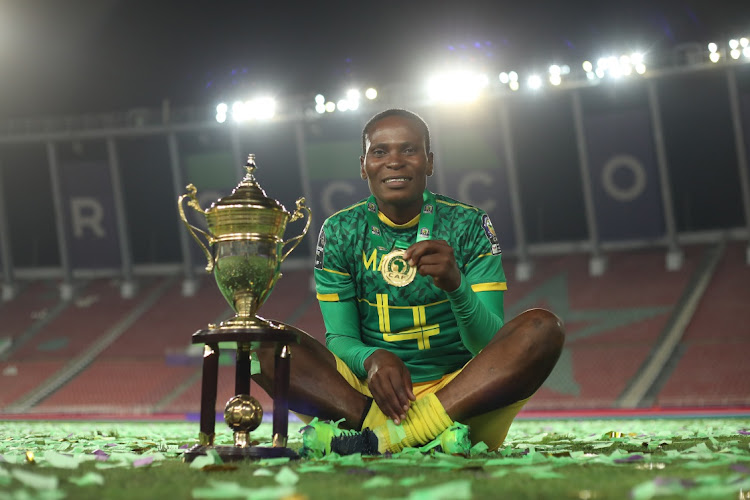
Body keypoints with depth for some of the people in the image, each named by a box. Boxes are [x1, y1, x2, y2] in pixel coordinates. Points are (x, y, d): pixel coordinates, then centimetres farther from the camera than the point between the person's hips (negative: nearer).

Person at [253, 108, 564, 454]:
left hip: (460, 392, -1)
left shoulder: (468, 226, 1)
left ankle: (381, 435, -35)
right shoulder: (341, 232, 6)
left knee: (543, 328, -26)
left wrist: (456, 285, -29)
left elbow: (490, 345, -7)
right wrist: (372, 360, -23)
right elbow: (340, 338, 2)